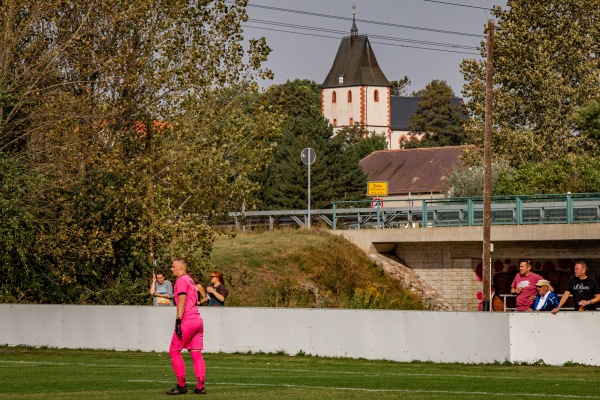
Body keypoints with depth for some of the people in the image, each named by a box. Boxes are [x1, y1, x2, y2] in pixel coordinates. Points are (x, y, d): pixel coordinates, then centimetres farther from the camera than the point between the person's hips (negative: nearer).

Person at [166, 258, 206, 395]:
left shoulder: (181, 280, -6)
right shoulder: (190, 281, 21)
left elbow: (182, 302, -16)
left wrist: (178, 321, -20)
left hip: (187, 321, -9)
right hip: (198, 320, 9)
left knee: (174, 352, -1)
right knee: (196, 354, 6)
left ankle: (181, 386, -3)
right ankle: (200, 387, 2)